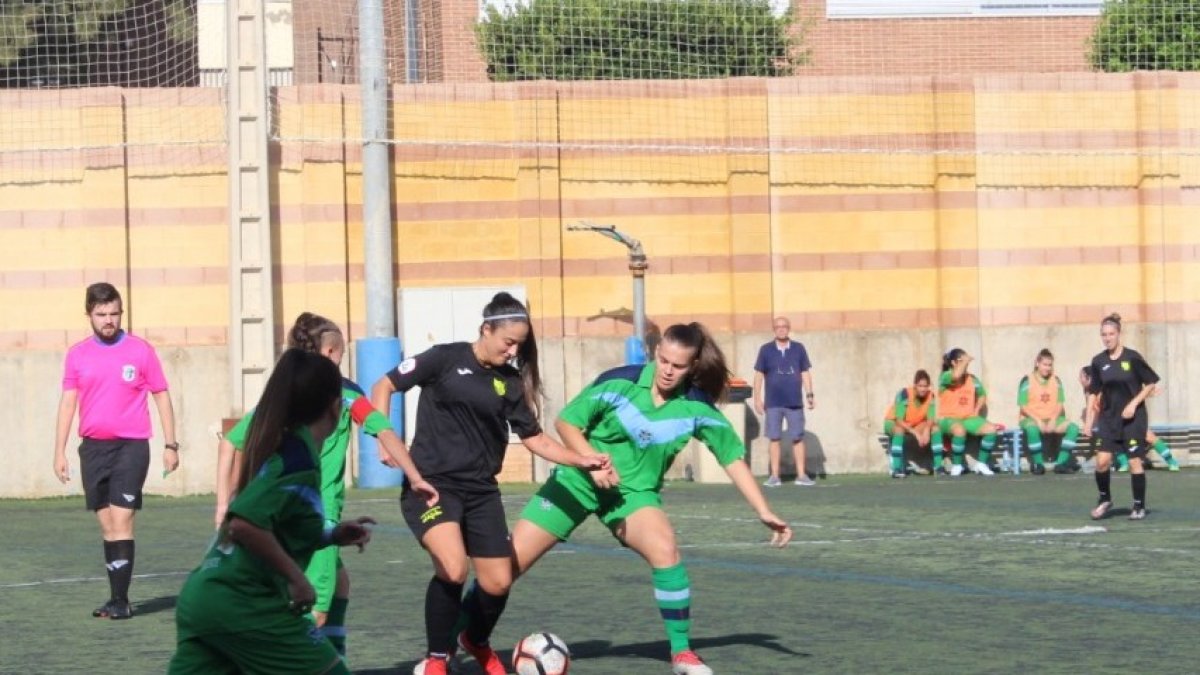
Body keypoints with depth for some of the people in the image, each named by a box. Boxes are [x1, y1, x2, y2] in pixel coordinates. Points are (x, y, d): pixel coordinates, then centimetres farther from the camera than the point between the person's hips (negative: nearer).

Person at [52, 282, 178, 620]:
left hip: (131, 446, -3)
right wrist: (59, 450, 3)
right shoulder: (77, 354, 7)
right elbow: (68, 402, 9)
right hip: (93, 448, 4)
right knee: (106, 524, 7)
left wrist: (171, 444, 1)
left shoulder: (140, 350, -1)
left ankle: (121, 600, -11)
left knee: (121, 520, -11)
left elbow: (162, 397, 5)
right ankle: (115, 598, 13)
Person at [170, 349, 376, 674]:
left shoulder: (277, 447, 15)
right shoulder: (300, 457, -13)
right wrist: (296, 578, -17)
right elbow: (244, 523, -25)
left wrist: (332, 534, 20)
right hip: (243, 604, -9)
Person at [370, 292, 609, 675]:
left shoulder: (511, 382, 6)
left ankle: (477, 642, 38)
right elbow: (384, 386, -1)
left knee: (498, 582, 3)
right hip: (431, 484, -5)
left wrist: (581, 460, 0)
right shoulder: (446, 359, -6)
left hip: (480, 491, 5)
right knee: (453, 568, -26)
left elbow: (534, 438, 12)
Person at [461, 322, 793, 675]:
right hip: (578, 481, -1)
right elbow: (566, 422, -10)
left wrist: (764, 512, -8)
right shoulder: (620, 382, -19)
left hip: (634, 490, 1)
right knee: (508, 562, -6)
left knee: (665, 549, -29)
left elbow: (733, 456, -5)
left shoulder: (696, 406, -13)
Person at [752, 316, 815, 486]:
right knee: (774, 438, 1)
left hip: (794, 402, 0)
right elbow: (759, 375, 5)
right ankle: (774, 476, 5)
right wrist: (757, 398, 0)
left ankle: (801, 475, 5)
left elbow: (805, 373, 9)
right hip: (773, 403, 0)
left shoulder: (799, 349, 5)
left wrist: (809, 394, 2)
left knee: (798, 438, 1)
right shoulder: (766, 350, 4)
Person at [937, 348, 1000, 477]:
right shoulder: (945, 377, -6)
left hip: (969, 418, 6)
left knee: (991, 429, -18)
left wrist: (976, 410, 8)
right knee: (960, 430, -40)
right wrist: (966, 360, -16)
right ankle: (956, 466, -19)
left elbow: (982, 395, 26)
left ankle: (981, 464, -1)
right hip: (948, 419, -6)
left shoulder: (972, 379, 11)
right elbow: (956, 376, -31)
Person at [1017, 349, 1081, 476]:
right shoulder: (1027, 381, -2)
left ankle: (1061, 463, -22)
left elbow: (1060, 404, 7)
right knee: (1032, 429, -40)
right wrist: (1038, 421, -17)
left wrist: (1053, 420, -11)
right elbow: (1023, 407, -6)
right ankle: (1038, 464, -24)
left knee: (1073, 427, -22)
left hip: (1052, 419, 4)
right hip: (1031, 419, -4)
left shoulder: (1056, 381, 11)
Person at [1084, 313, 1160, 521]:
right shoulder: (1098, 361, 1)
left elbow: (1151, 383, -4)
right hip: (1109, 418, 3)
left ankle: (1139, 506, 12)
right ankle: (1104, 499, 14)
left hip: (1133, 418, -3)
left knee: (1135, 461, -1)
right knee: (1102, 460, -8)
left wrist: (1134, 404, -13)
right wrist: (1089, 418, 5)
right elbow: (1093, 392, 10)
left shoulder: (1132, 358, -10)